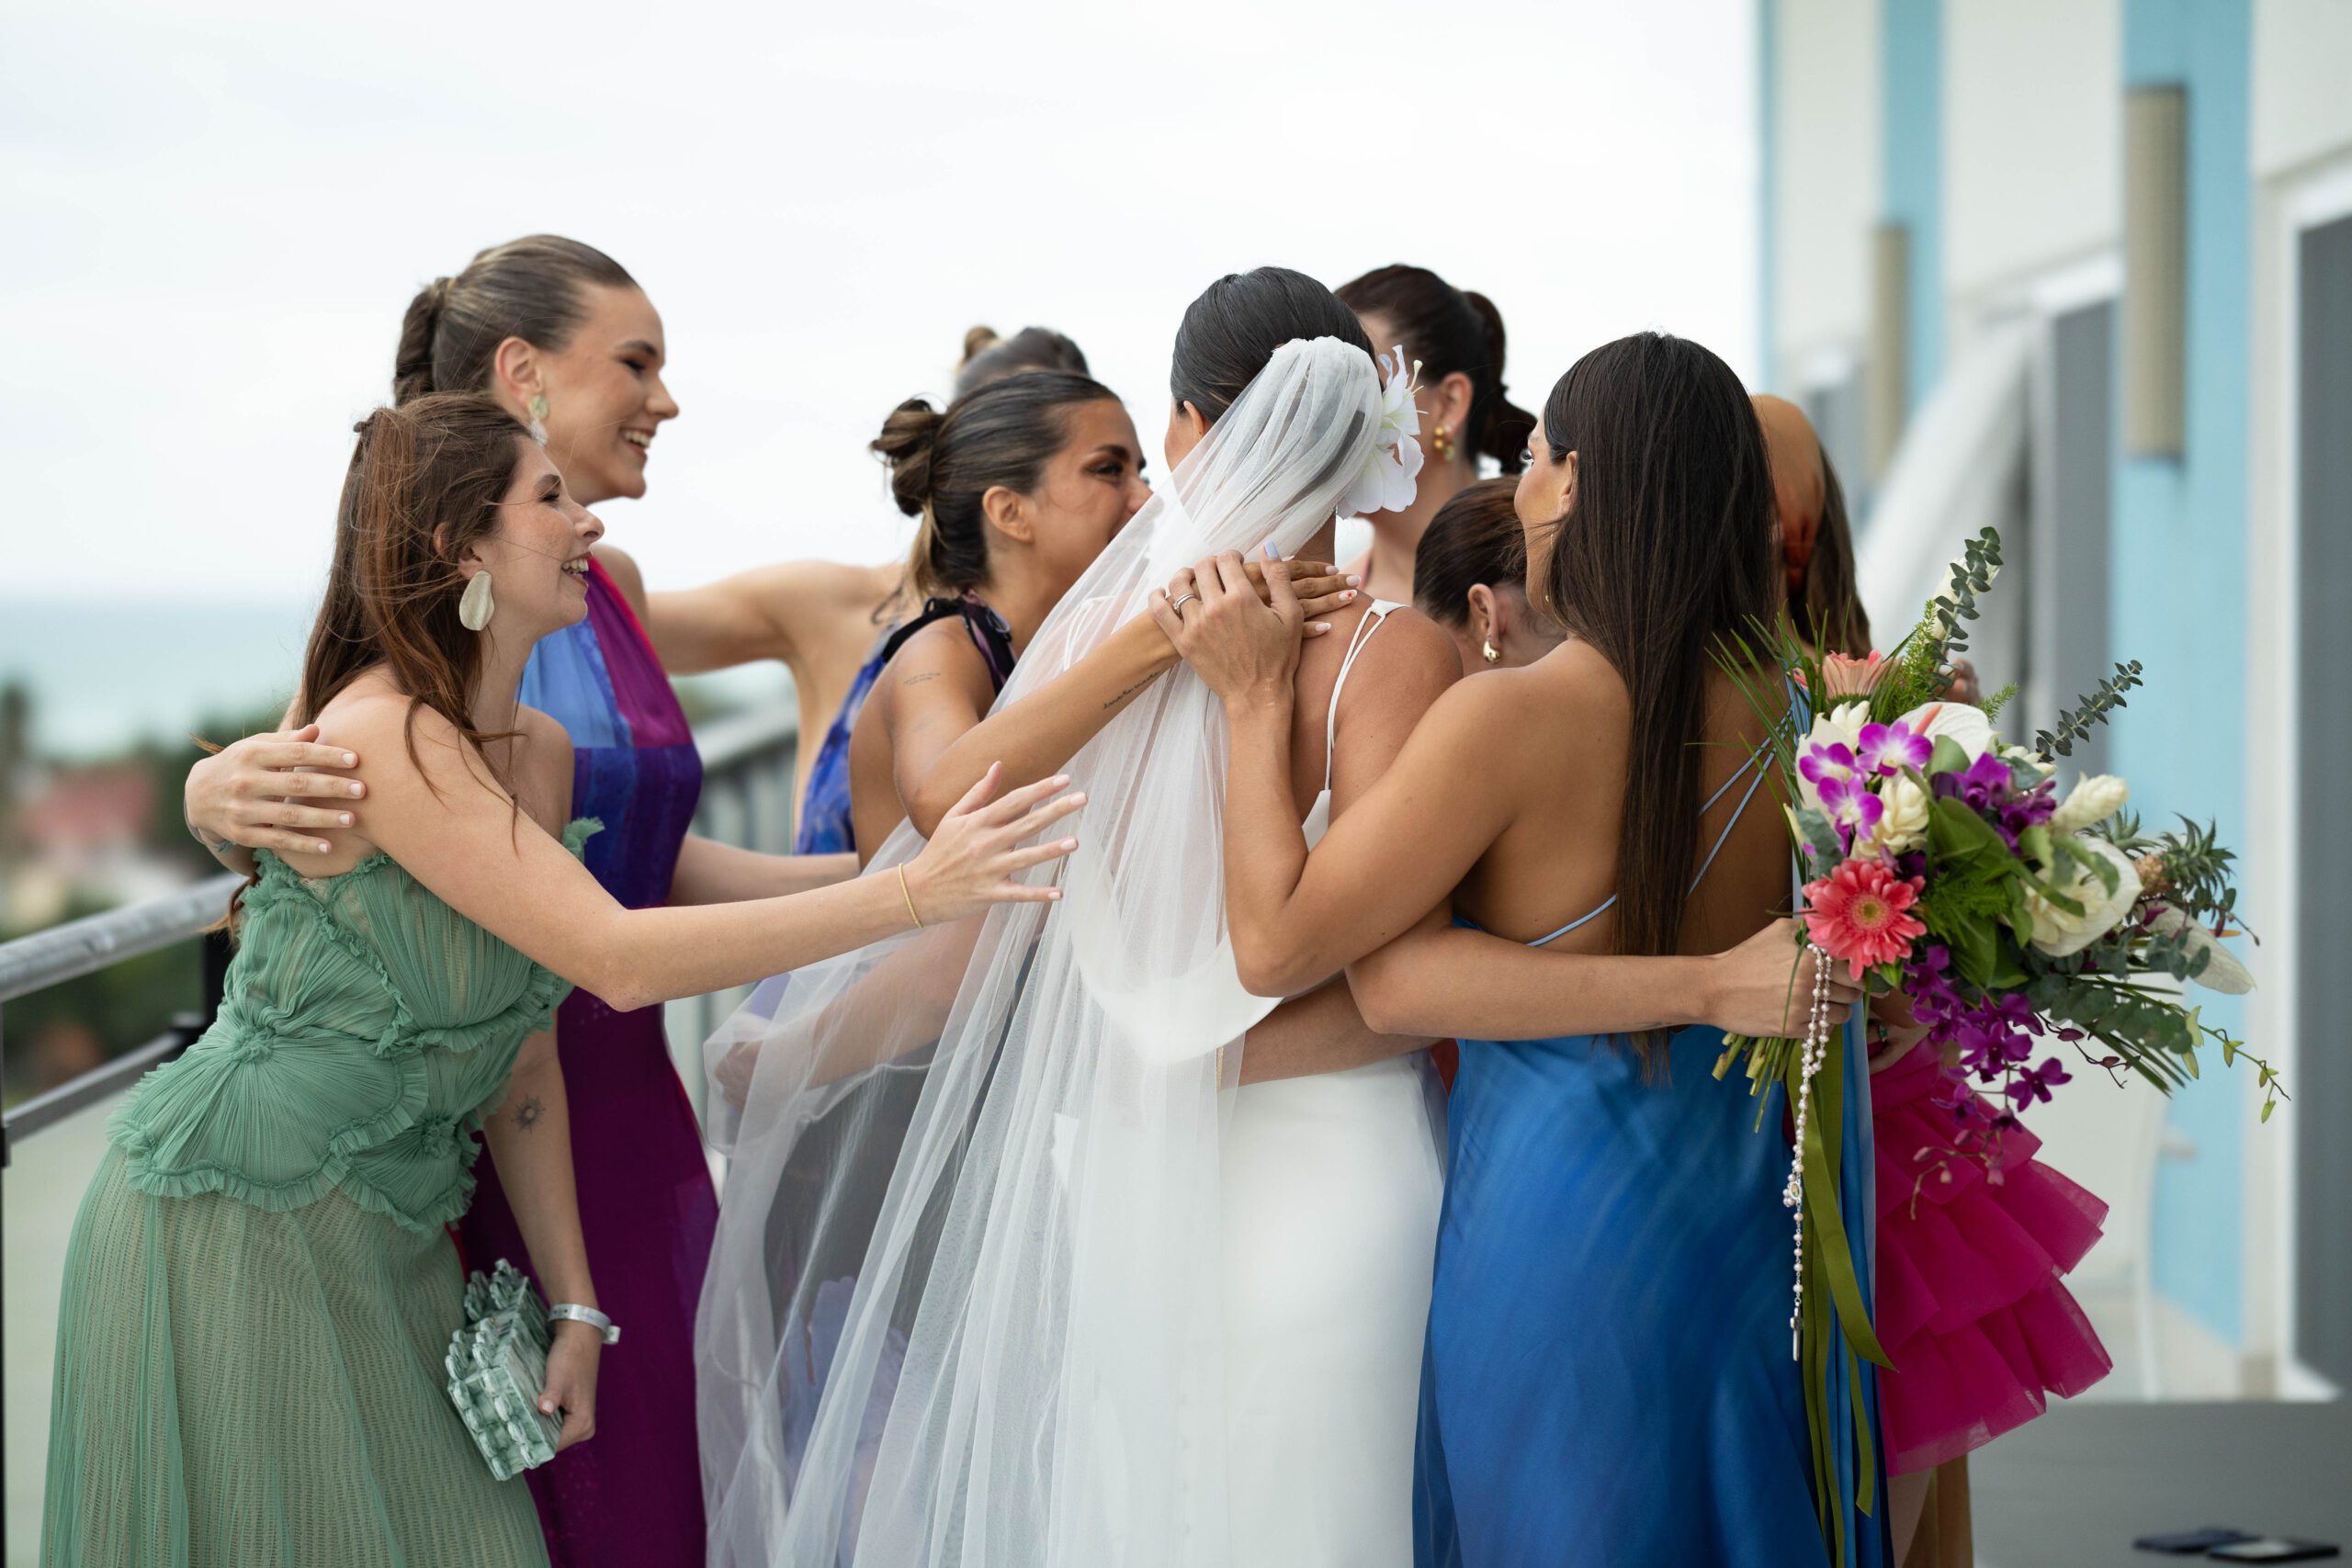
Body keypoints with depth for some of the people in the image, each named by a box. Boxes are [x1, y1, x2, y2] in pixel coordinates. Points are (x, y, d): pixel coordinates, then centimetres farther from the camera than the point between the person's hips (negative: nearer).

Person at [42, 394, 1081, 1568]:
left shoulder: (540, 752, 6)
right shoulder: (381, 737, -21)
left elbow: (524, 1052, 9)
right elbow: (617, 961, -28)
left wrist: (573, 1303, 6)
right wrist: (913, 890, -30)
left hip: (386, 1240, 8)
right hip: (239, 1235, -8)